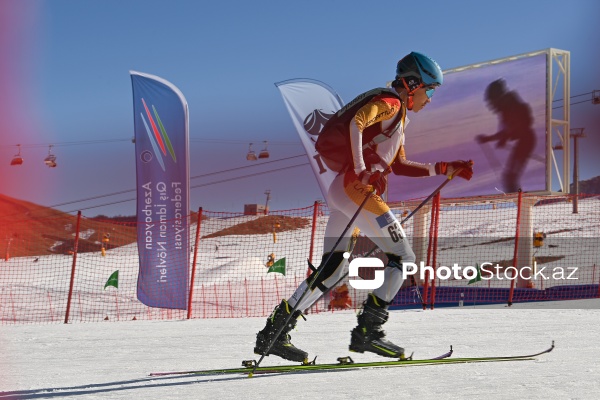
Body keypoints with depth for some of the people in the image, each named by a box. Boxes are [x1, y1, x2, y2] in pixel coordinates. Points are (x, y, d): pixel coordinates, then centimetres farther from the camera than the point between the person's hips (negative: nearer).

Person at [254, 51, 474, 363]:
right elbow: (356, 122, -23)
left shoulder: (397, 115, 26)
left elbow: (399, 165, 28)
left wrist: (444, 169, 23)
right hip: (356, 189, -10)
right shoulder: (389, 103, -4)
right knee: (403, 257, -5)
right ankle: (367, 331, -8)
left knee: (331, 270, 9)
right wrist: (362, 171, -29)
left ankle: (275, 331, 8)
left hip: (341, 191, 10)